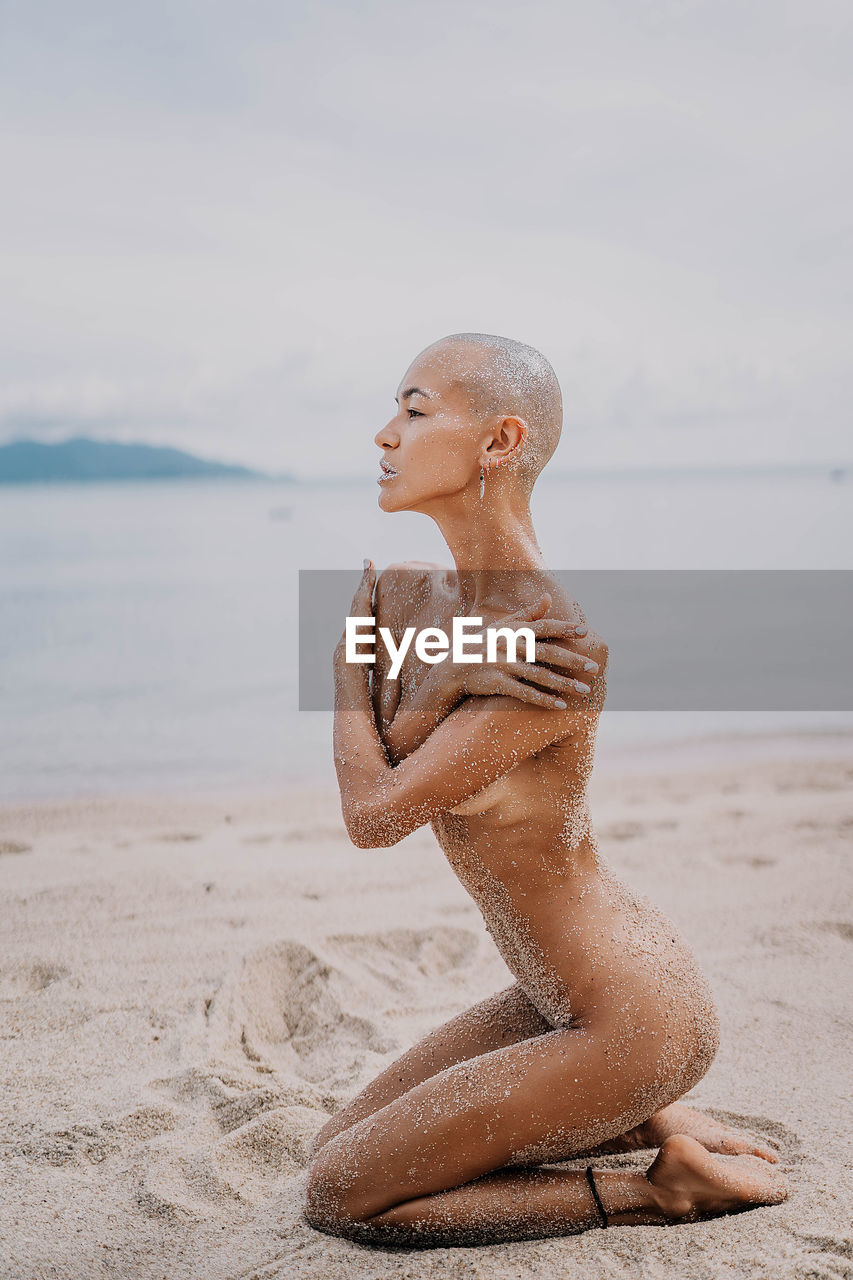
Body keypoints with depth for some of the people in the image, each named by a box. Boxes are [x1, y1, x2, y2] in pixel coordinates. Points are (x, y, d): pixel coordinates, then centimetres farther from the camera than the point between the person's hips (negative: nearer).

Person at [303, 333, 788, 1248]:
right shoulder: (406, 593, -1)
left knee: (338, 1198, 0)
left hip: (631, 1021, -9)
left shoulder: (560, 652, -28)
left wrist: (351, 660, -8)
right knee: (339, 1146, 19)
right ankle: (643, 1124, 17)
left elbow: (375, 817, -23)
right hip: (563, 995, 9)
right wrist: (451, 678, -26)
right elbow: (377, 790, -7)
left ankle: (655, 1189, 7)